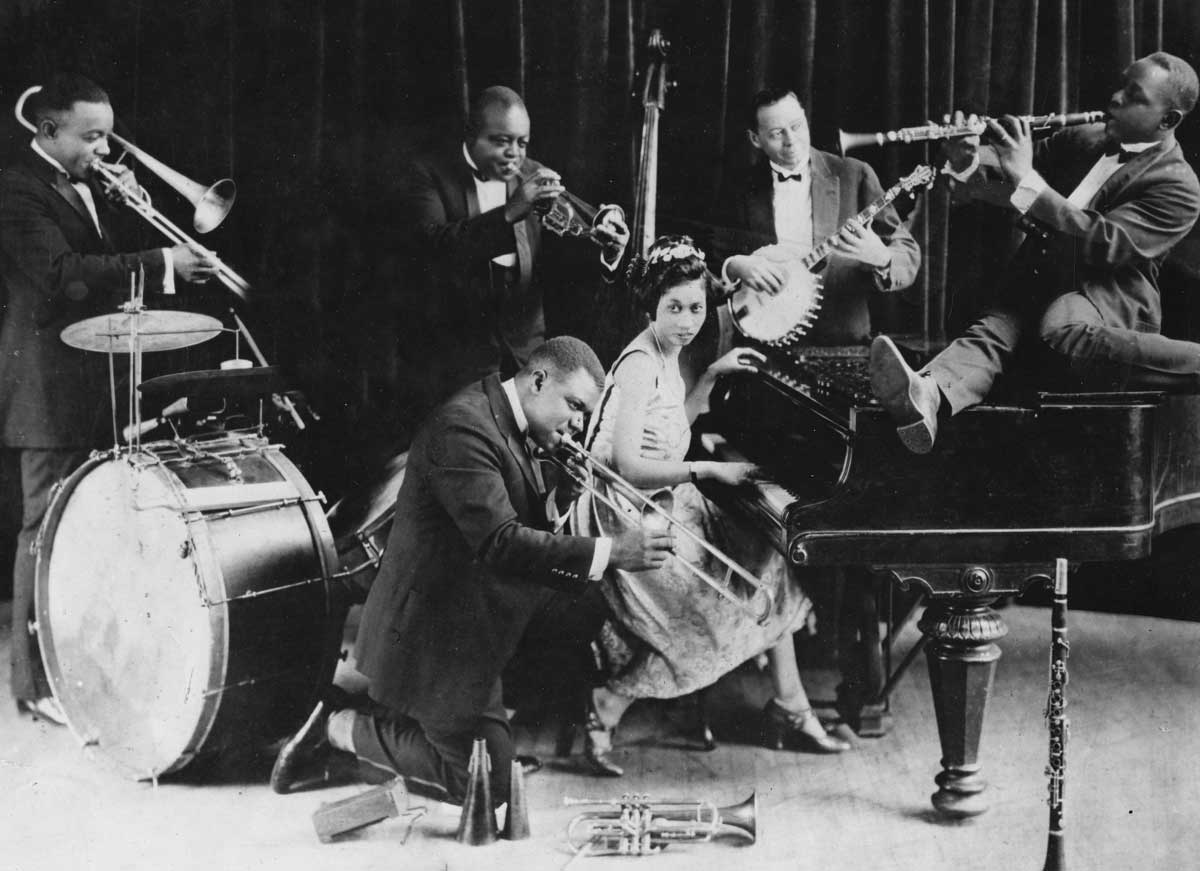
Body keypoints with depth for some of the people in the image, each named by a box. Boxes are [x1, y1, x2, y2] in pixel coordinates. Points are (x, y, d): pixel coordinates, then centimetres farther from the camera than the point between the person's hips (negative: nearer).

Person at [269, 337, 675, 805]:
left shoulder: (508, 425, 7)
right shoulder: (462, 427, -25)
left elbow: (533, 524, 14)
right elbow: (499, 542, -33)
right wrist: (609, 552, -34)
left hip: (473, 613, 10)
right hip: (435, 629, -10)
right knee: (487, 782, -3)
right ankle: (343, 728, 8)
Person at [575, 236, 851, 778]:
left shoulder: (665, 356, 7)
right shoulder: (639, 366, -21)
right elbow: (627, 467, -27)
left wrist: (711, 376, 16)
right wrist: (708, 471, -26)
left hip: (669, 504, 10)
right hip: (635, 519, -10)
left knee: (767, 573, 5)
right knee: (703, 618, -13)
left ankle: (789, 712, 12)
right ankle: (606, 710, 1)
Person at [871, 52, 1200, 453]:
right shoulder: (1083, 139, 18)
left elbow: (1104, 244, -20)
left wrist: (1026, 180, -25)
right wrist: (967, 159, -8)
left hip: (1108, 293, -6)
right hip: (1038, 280, 6)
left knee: (1062, 332, -40)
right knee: (990, 332, -28)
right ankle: (926, 396, -59)